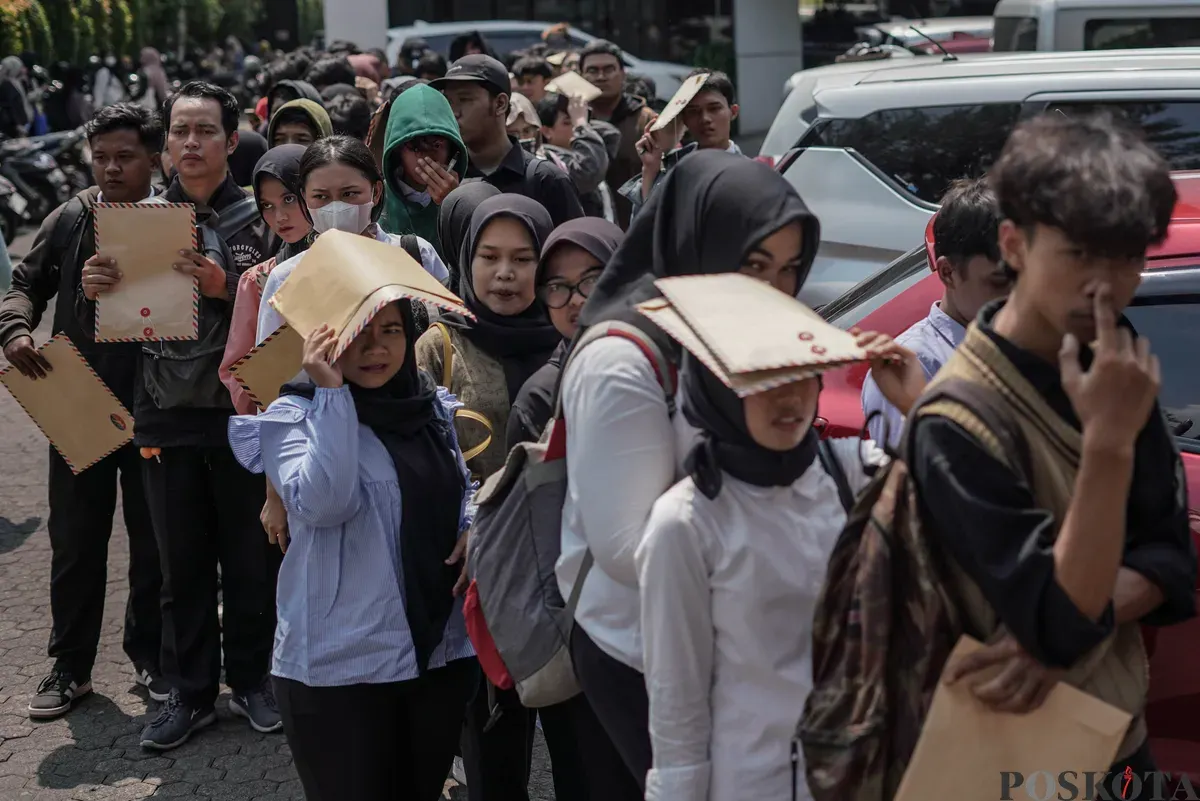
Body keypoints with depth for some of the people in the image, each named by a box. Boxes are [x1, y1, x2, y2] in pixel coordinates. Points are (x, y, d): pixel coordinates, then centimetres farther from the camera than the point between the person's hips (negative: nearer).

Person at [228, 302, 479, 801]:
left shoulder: (432, 408, 8)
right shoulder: (295, 415, -8)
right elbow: (323, 503, -24)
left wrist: (472, 530, 1)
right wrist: (331, 392, -24)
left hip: (443, 650, 5)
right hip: (342, 665, -5)